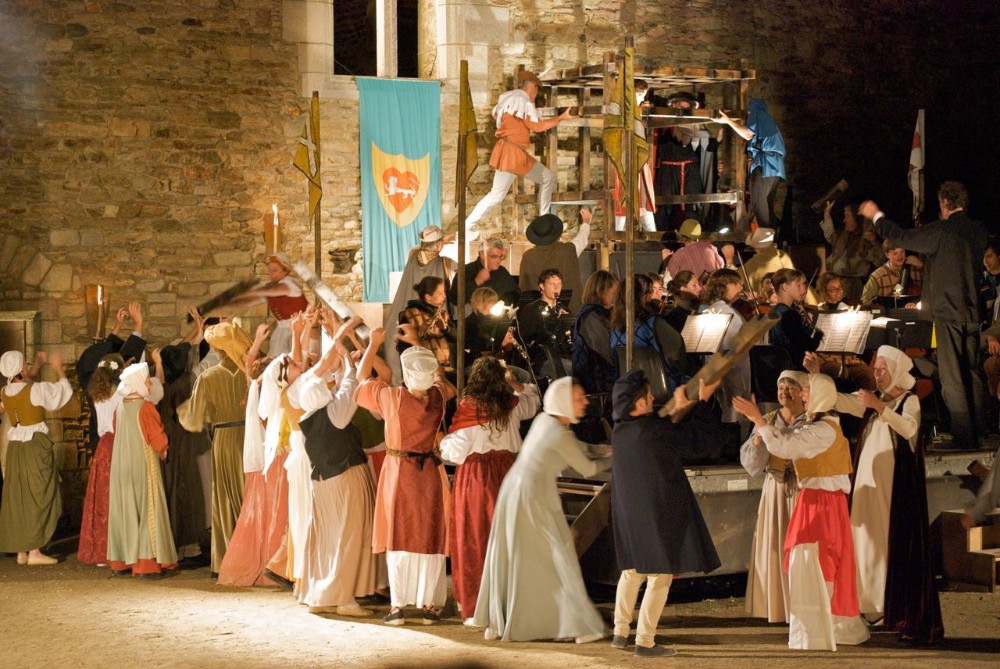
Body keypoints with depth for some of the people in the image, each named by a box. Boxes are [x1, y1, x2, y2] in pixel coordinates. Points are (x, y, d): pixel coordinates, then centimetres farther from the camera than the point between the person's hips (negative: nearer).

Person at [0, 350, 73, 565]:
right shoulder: (37, 389, -15)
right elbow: (64, 390, 0)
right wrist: (58, 369, 15)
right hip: (36, 447, -6)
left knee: (18, 500, 11)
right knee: (38, 499, 0)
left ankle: (21, 551, 15)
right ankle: (34, 551, -3)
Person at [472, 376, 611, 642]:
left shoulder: (544, 419, 5)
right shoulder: (561, 435, -17)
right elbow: (587, 469, -6)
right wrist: (615, 457, 8)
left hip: (513, 488, 8)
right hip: (535, 496, -8)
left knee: (509, 559, 13)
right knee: (557, 558, 0)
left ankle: (496, 623, 19)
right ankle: (578, 626, 3)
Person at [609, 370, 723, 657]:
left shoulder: (619, 432, 2)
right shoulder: (654, 429, -20)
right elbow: (700, 432, -10)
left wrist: (676, 411, 27)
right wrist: (703, 400, 4)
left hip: (629, 513, 7)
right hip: (659, 513, -7)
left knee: (632, 571, 20)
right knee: (659, 576, 1)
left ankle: (620, 633, 24)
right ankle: (644, 641, 1)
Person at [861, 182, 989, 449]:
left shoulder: (941, 230, -15)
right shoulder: (978, 230, 4)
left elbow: (903, 237, -6)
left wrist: (876, 216, 9)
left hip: (947, 312, -7)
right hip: (972, 310, 7)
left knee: (952, 378, -3)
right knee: (972, 375, 15)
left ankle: (963, 438, -4)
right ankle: (977, 435, 20)